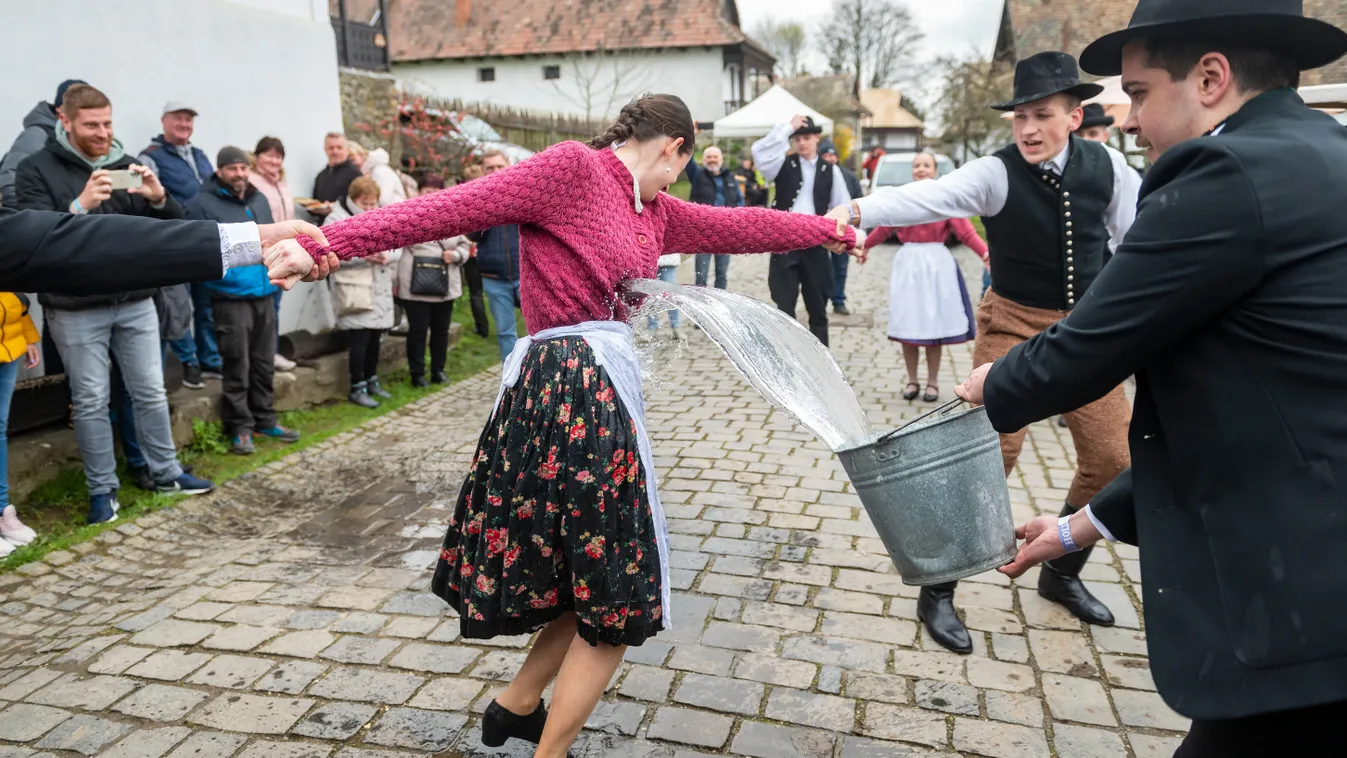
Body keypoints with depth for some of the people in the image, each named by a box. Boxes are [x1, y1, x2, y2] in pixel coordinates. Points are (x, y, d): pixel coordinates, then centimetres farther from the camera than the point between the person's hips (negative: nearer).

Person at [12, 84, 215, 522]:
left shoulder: (127, 165, 8)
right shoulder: (37, 169, -2)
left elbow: (172, 228, 6)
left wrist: (159, 198, -16)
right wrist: (80, 205, -27)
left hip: (135, 302, 3)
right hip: (75, 309, -3)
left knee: (151, 393, 9)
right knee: (91, 401, 4)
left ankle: (165, 473, 22)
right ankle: (102, 489, 15)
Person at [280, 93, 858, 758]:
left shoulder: (652, 210, 18)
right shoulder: (572, 167, -8)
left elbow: (737, 226, 25)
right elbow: (450, 208, -16)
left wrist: (829, 230, 33)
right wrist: (327, 243, -25)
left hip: (603, 389, 9)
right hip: (571, 385, -9)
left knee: (601, 572, 21)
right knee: (620, 598, 4)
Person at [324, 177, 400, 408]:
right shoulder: (337, 219, -6)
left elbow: (397, 244, 11)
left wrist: (388, 254, -12)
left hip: (380, 289, 7)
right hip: (355, 291, -6)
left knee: (375, 338, 15)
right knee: (359, 339, -5)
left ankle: (371, 382, 29)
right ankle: (357, 388, 6)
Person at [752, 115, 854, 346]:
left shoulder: (829, 170, 6)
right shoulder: (784, 165, 2)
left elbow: (843, 207, 9)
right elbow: (759, 152, -17)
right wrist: (788, 127, -15)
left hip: (816, 245, 2)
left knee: (818, 309, 9)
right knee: (785, 308, 0)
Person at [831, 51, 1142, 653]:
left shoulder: (1107, 167, -5)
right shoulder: (995, 173, -17)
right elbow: (926, 197, -35)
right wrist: (857, 209, -53)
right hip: (1015, 324, -5)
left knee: (1112, 456, 6)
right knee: (992, 451, -12)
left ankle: (1062, 574, 29)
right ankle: (937, 591, 4)